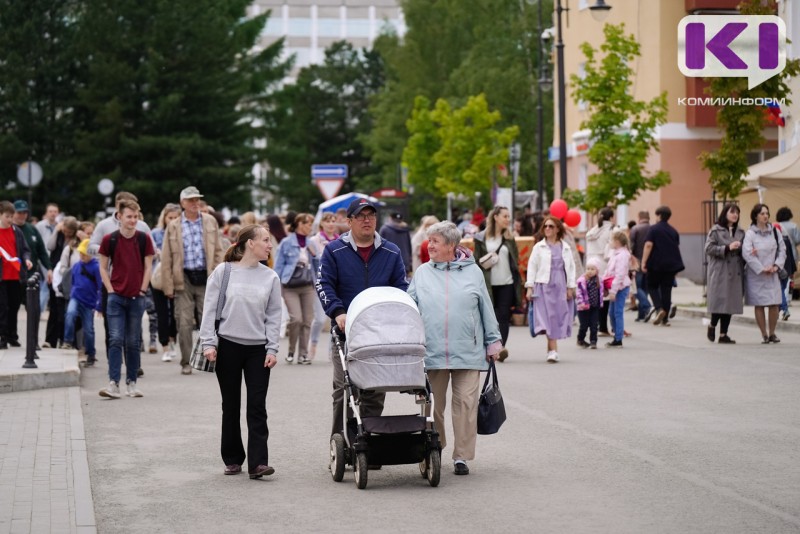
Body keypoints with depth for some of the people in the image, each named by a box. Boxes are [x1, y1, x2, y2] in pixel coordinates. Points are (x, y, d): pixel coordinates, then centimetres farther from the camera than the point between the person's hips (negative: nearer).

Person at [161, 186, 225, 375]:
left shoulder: (210, 222, 8)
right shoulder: (173, 227, 4)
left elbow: (218, 251, 9)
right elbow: (166, 258, 3)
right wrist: (168, 286, -3)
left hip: (206, 278, 1)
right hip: (184, 279, -1)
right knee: (184, 323, -1)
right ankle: (186, 363, 7)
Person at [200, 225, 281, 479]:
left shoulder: (270, 277, 5)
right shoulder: (223, 272, -1)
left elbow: (273, 316, 6)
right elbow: (210, 310, -1)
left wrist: (272, 348, -2)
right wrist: (208, 343, -8)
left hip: (258, 348, 1)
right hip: (228, 346, -1)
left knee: (257, 406, -4)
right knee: (231, 406, 7)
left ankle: (258, 462, -6)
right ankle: (232, 459, 18)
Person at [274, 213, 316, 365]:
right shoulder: (287, 243, -2)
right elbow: (279, 265, 0)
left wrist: (315, 255, -4)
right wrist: (276, 287, -3)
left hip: (307, 286, 4)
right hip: (290, 286, -4)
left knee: (307, 321, 2)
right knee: (296, 318, -14)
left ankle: (303, 354, 12)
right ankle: (291, 351, 6)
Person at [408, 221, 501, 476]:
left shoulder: (472, 272, 6)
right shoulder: (423, 273, 9)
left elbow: (486, 309, 10)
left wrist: (493, 341, 10)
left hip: (468, 352, -1)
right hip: (432, 352, 1)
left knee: (466, 403, -4)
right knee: (434, 405, 8)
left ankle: (462, 456, 3)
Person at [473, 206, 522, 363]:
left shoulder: (509, 237, 12)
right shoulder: (482, 238, 4)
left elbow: (515, 258, 8)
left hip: (506, 283, 1)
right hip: (488, 284, -1)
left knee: (504, 315, -7)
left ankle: (501, 346, -14)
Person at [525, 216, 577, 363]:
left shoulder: (565, 248, 10)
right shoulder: (539, 247, 5)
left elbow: (571, 267, 11)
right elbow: (532, 266, 4)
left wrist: (570, 287, 4)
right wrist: (530, 287, -3)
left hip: (560, 287, 3)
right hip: (544, 285, -3)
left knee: (558, 316, 4)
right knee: (548, 317, -11)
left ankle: (551, 348, 16)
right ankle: (553, 351, -15)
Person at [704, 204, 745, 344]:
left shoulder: (740, 232, 14)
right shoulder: (715, 230, -1)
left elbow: (744, 251, 19)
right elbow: (709, 248, -9)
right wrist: (727, 248, -16)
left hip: (735, 273, 5)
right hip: (720, 272, -5)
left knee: (731, 303, 4)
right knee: (719, 301, -7)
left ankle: (723, 334, 10)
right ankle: (712, 325, 19)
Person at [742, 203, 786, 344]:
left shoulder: (774, 231, 6)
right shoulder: (750, 233, -6)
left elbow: (782, 249, 9)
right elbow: (746, 254, -15)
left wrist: (776, 266, -5)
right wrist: (762, 269, -15)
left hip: (773, 274, 3)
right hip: (756, 275, -3)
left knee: (774, 304, -1)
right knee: (759, 305, 0)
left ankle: (772, 333, 14)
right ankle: (764, 335, 8)